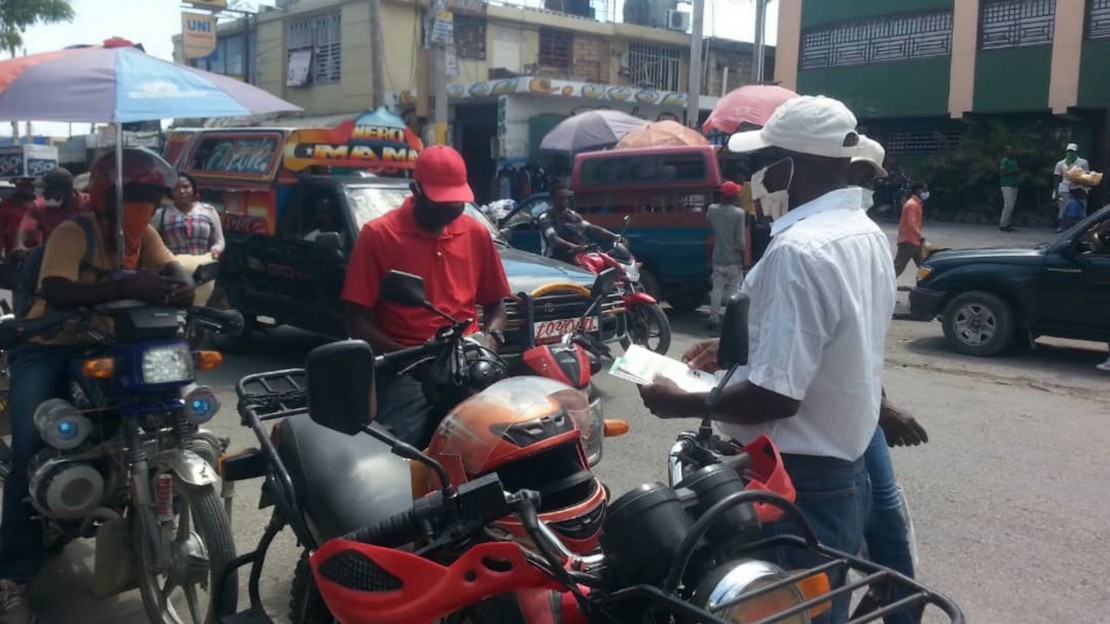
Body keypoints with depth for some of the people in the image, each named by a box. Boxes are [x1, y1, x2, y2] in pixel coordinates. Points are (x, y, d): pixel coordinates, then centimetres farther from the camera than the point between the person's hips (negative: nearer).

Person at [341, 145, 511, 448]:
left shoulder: (477, 234, 13)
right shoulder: (377, 235, 1)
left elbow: (495, 303, 21)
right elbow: (358, 320, 0)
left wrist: (490, 339, -2)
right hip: (405, 372, -3)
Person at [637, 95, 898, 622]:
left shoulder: (799, 250, -24)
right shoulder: (868, 234, 6)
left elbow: (776, 396, -27)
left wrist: (681, 403, -14)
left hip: (798, 485, -9)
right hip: (846, 469, 9)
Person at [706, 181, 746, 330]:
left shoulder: (712, 210, -2)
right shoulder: (739, 213, -14)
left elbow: (708, 219, 24)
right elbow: (739, 241, -15)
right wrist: (742, 259, -6)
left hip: (718, 259, 4)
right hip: (733, 260, -4)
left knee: (717, 289, 10)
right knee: (733, 290, 4)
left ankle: (714, 319, 11)